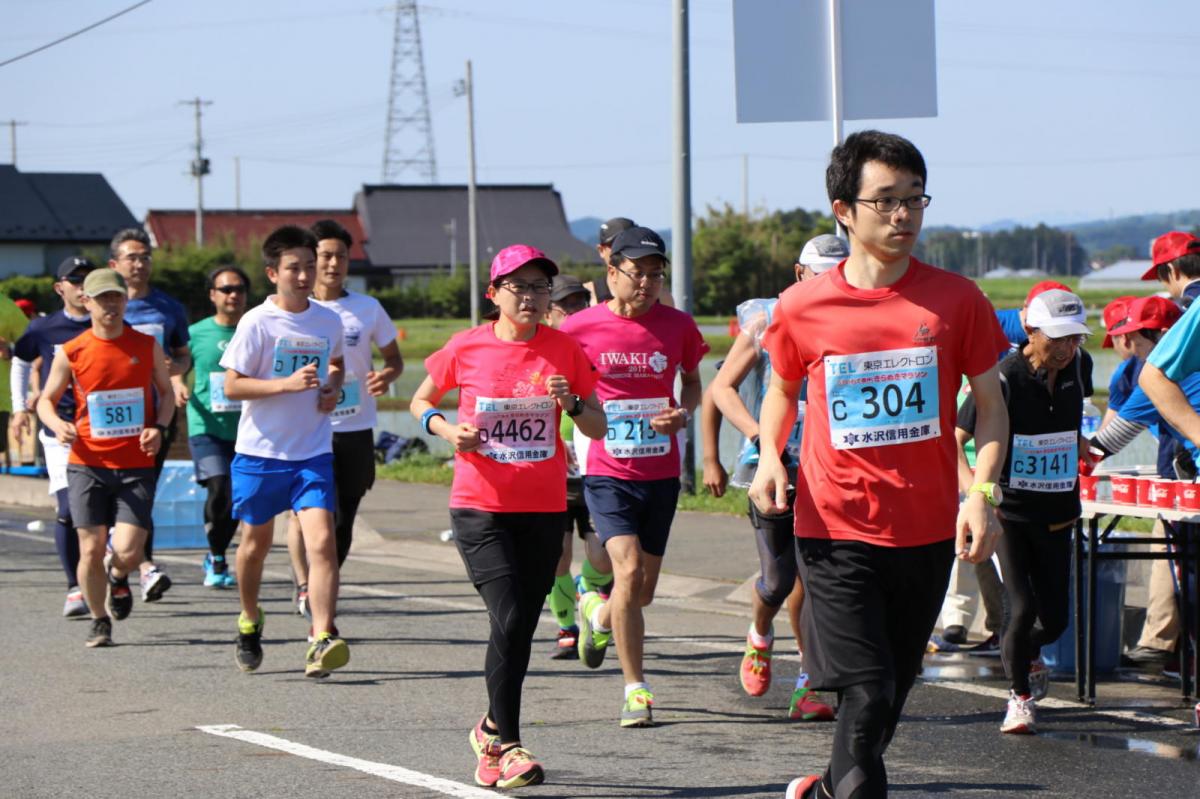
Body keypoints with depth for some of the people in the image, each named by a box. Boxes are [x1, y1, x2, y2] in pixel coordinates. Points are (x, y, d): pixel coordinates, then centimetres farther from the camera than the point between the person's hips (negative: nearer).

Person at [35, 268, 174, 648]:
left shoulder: (147, 346, 4)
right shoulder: (71, 353, 0)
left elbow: (166, 392, 16)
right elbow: (46, 400, 10)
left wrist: (158, 427, -3)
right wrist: (58, 425, -12)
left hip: (136, 466, 0)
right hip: (87, 464, 0)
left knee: (128, 552, -11)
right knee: (91, 549, -5)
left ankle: (118, 577, 27)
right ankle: (99, 620, 19)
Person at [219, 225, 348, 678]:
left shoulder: (328, 322, 4)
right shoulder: (256, 323, -10)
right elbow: (232, 385, -11)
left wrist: (333, 389, 3)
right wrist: (288, 384, -23)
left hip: (313, 452, 2)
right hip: (260, 451, -2)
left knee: (322, 540, -15)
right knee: (256, 542, 13)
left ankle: (322, 642, -21)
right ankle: (249, 622, 39)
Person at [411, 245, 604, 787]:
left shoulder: (565, 350, 3)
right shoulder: (467, 348, -1)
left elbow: (598, 428, 8)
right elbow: (421, 402, 13)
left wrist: (573, 403, -13)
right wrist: (447, 428, -7)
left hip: (545, 510, 3)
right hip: (480, 507, -3)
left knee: (521, 630, 7)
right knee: (509, 620, -16)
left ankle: (492, 729, 29)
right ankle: (506, 744, -9)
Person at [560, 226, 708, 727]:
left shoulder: (678, 326, 0)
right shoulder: (581, 328, -5)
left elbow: (692, 382, 15)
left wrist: (683, 413, -4)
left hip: (661, 474, 3)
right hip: (607, 473, -3)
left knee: (643, 591, 10)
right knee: (629, 569, -20)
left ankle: (598, 614, 47)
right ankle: (635, 689, -11)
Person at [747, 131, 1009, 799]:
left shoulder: (956, 299, -1)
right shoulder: (802, 308, -2)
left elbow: (991, 404, 5)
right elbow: (783, 390, 17)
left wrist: (983, 494, -10)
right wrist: (770, 456, -2)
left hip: (927, 534, 2)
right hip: (837, 530, -2)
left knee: (892, 695, 14)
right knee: (867, 695, -13)